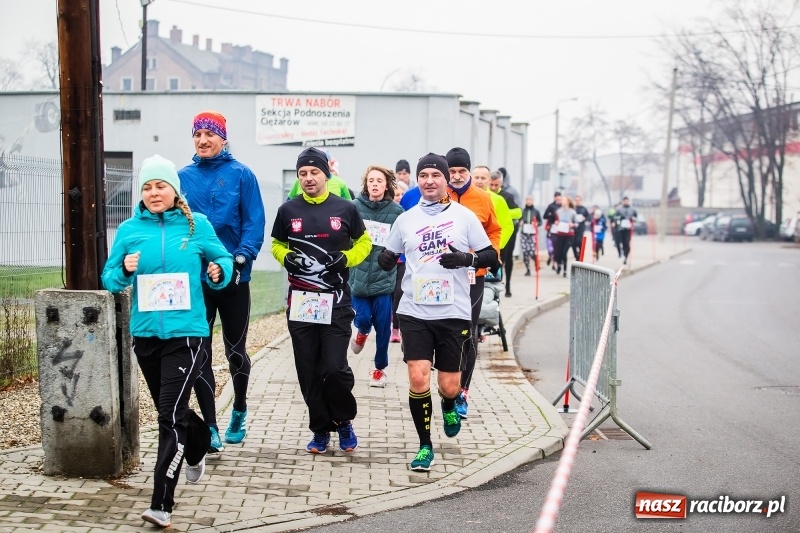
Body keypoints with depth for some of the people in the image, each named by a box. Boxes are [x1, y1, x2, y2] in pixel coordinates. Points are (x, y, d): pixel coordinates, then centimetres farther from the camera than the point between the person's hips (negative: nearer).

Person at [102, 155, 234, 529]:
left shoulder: (197, 225, -1)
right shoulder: (129, 229, 3)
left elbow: (223, 258, 11)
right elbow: (110, 280, 6)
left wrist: (220, 273, -11)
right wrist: (124, 270, -15)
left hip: (186, 333, -4)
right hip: (145, 333, 4)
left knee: (171, 416, -11)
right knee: (169, 410, 19)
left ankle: (161, 505, -9)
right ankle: (197, 450, 50)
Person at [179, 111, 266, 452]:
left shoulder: (241, 175, -3)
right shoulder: (183, 177, 5)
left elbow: (254, 223, -7)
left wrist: (240, 259, -19)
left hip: (233, 278, -2)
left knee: (235, 350, 11)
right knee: (199, 354, -1)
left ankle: (239, 411, 35)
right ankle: (210, 428, 6)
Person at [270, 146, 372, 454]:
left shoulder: (345, 209, 1)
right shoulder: (288, 211, 5)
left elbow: (363, 243, 12)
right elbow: (277, 245, 17)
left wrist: (345, 258, -7)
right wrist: (286, 258, -5)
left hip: (336, 303, -2)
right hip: (300, 303, 2)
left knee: (335, 369, -8)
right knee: (308, 372, 5)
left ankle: (344, 421, 18)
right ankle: (320, 430, 20)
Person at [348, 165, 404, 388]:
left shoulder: (396, 210, -3)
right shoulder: (355, 207, -3)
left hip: (384, 278, 0)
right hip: (358, 276, 0)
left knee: (383, 326, 5)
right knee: (363, 319, -4)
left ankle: (380, 368, 25)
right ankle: (362, 331, 34)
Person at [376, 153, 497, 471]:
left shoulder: (464, 216, 3)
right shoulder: (405, 219, 9)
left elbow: (491, 256, 3)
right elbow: (388, 258, 16)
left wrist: (467, 259, -16)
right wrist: (385, 260, -7)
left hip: (453, 313, -1)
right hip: (415, 312, 1)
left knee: (449, 386, 1)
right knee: (418, 378, -10)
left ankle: (449, 407, 39)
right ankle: (425, 446, 8)